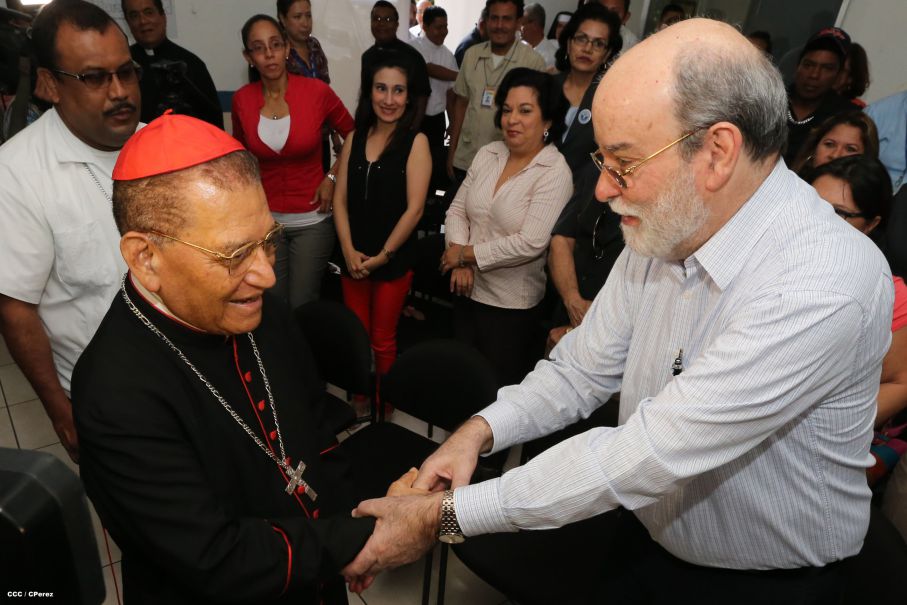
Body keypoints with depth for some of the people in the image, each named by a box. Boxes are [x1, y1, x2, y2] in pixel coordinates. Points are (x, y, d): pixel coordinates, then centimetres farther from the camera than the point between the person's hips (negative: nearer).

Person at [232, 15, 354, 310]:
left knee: (303, 305, 8)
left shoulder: (317, 91, -13)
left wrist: (332, 177, -5)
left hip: (312, 220, -2)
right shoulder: (242, 99, -5)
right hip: (264, 220, 2)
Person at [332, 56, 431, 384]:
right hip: (353, 258, 4)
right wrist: (349, 250, -8)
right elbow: (340, 200, 4)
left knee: (382, 339, 9)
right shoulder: (354, 139, 6)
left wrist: (383, 256, -10)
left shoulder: (416, 142, -6)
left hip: (394, 261, -4)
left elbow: (414, 209, -12)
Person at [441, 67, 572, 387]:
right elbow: (457, 210, 5)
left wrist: (468, 253, -14)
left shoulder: (555, 172, -15)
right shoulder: (487, 154, 4)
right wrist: (459, 260, -11)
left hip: (513, 304, -5)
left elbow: (531, 243, -23)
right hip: (468, 291, 6)